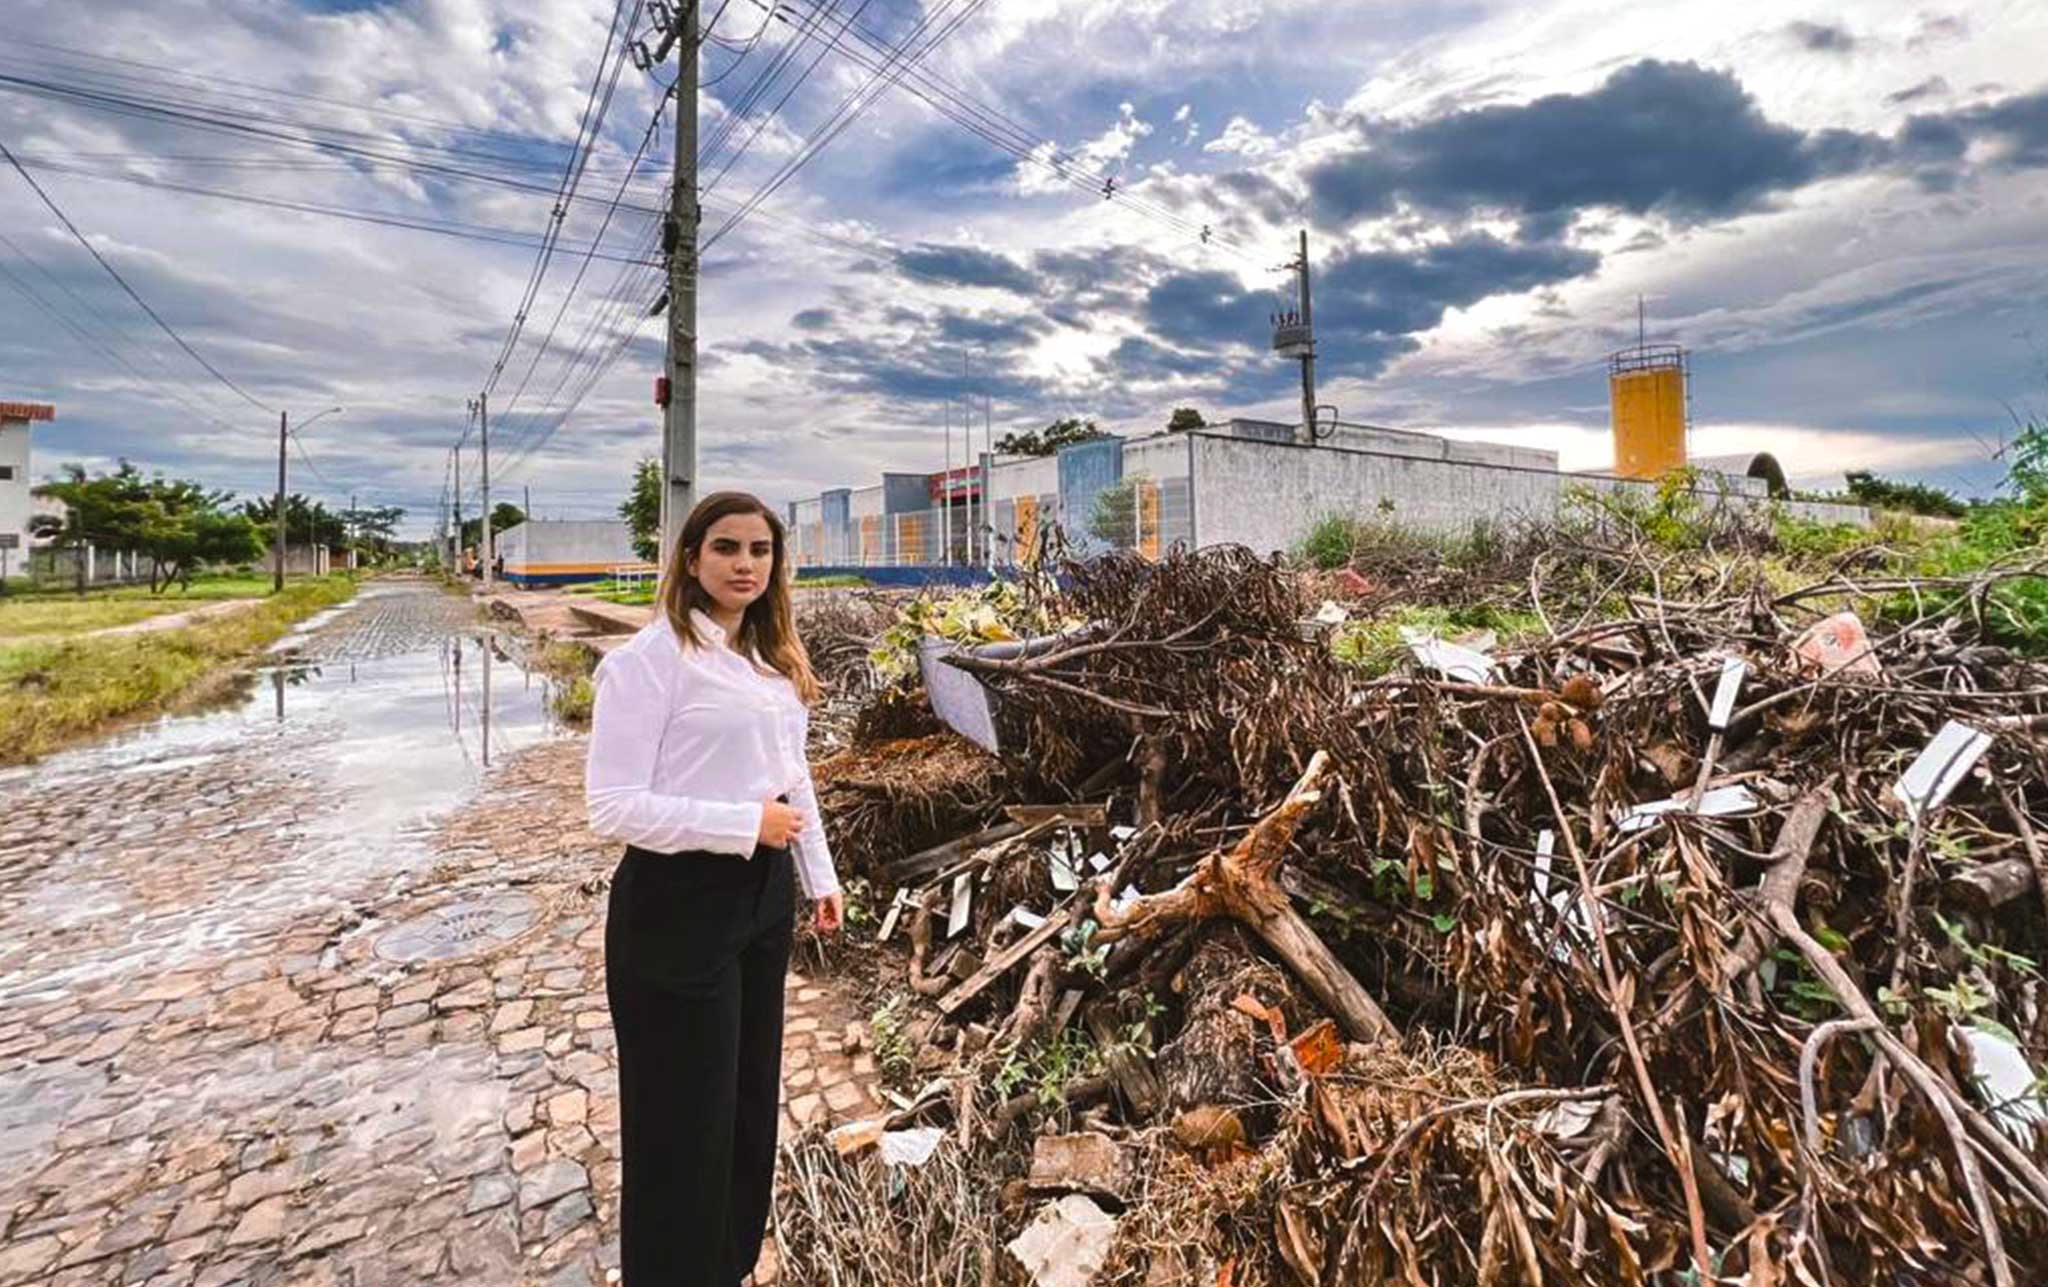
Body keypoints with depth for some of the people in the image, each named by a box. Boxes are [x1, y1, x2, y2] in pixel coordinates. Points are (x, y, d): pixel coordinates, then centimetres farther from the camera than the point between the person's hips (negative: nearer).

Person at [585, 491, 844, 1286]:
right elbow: (613, 806, -20)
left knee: (750, 1096, 22)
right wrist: (747, 825, -20)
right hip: (679, 902, -8)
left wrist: (820, 877, 15)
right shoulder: (649, 659, -16)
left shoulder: (773, 659, 8)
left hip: (762, 895, 8)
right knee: (686, 1115, 8)